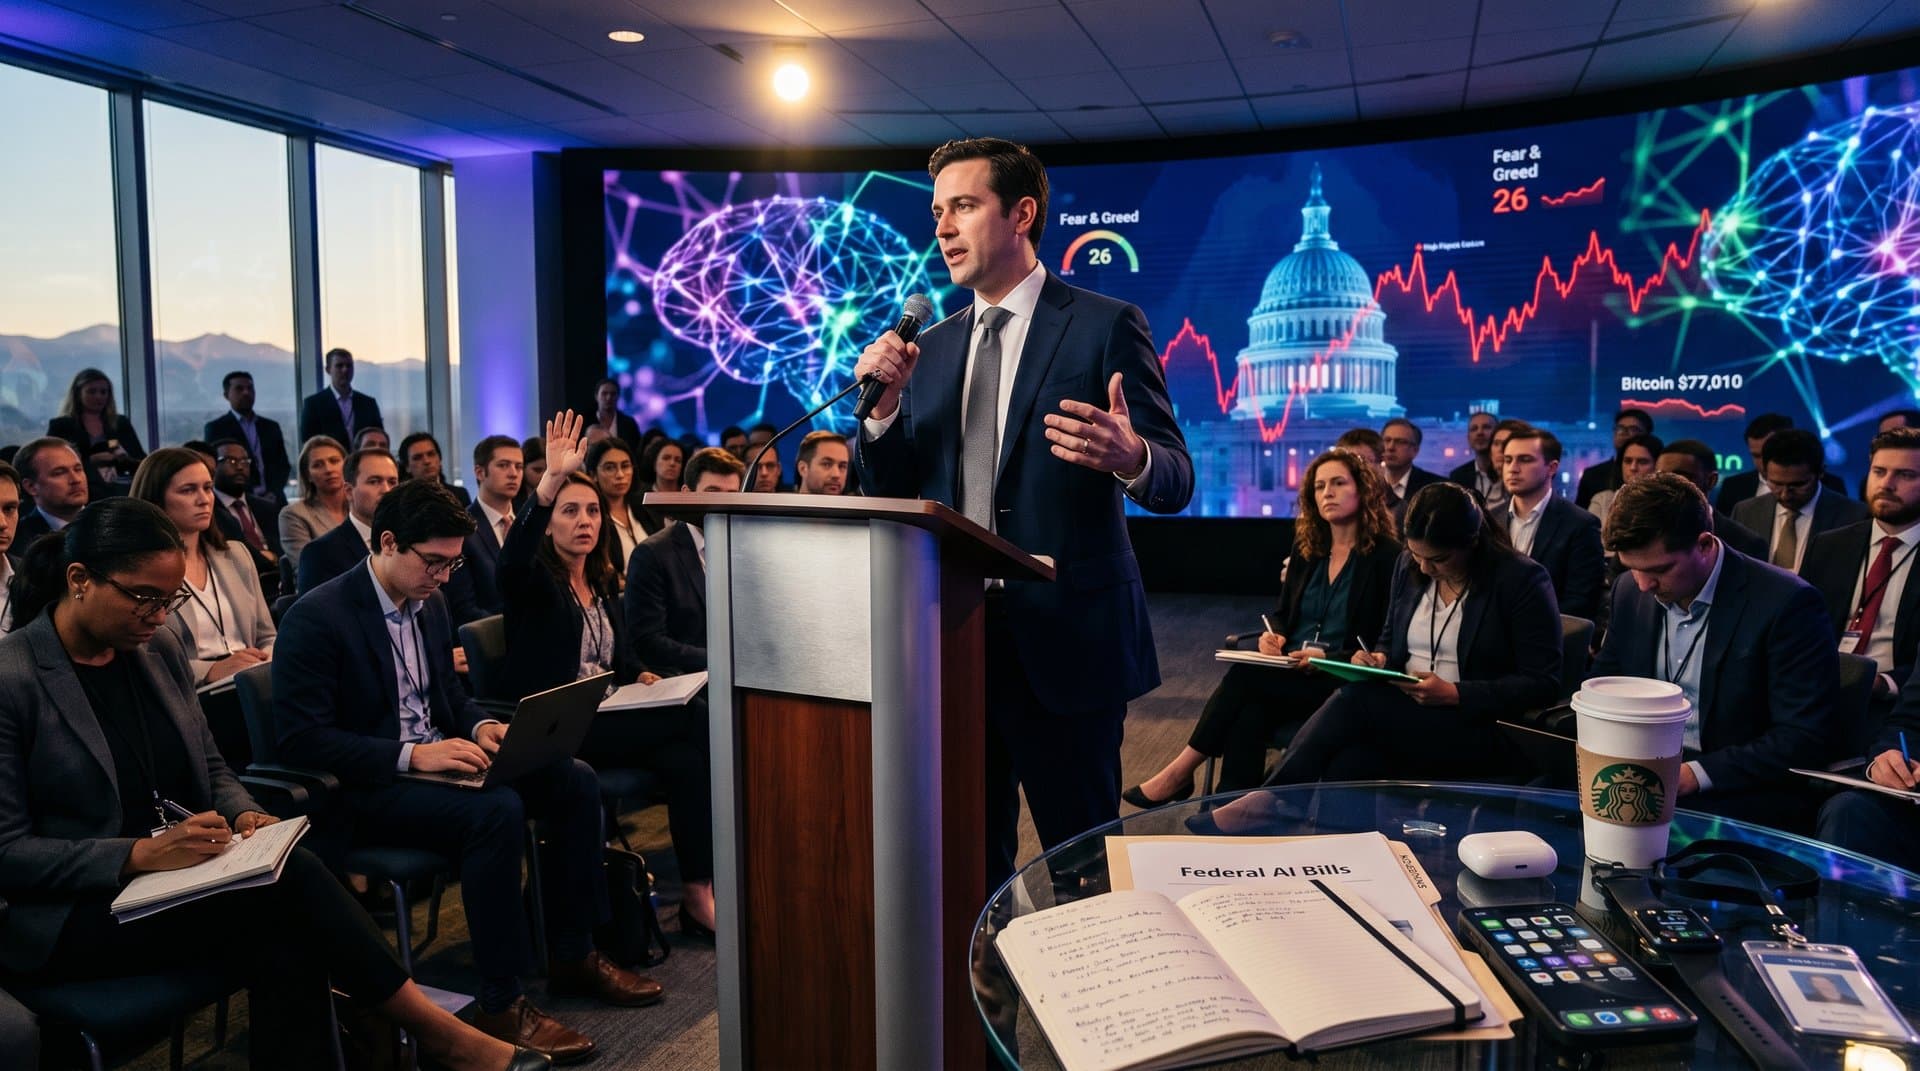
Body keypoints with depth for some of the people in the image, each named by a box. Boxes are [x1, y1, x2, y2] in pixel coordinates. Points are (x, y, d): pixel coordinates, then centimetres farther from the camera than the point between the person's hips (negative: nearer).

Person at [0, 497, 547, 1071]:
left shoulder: (158, 648, 7)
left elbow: (211, 768, 16)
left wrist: (241, 814, -6)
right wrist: (140, 853, -25)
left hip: (178, 870, 6)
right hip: (67, 914, -6)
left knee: (283, 946, -28)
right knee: (288, 877, -27)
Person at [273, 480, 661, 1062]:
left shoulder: (429, 605, 10)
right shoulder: (315, 618, -15)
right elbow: (301, 737, -20)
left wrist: (480, 727, -2)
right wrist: (411, 755, -26)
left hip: (432, 759, 8)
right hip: (363, 789, -8)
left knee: (575, 782, -7)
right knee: (497, 811, -33)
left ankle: (572, 955, 4)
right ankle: (501, 1007, -22)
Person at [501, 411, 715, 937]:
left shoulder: (606, 583, 19)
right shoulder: (534, 580, -2)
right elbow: (510, 559, -27)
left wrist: (639, 676, -3)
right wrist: (552, 479, -39)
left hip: (606, 717, 6)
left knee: (686, 758, -27)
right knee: (696, 719, -26)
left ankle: (698, 893, -25)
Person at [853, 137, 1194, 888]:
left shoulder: (1105, 326, -4)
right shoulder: (932, 347, 12)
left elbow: (1175, 482, -8)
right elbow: (893, 495, 11)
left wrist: (1131, 458, -31)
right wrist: (886, 406, -8)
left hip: (1065, 642, -5)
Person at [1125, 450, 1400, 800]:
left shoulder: (1388, 557, -5)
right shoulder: (1306, 549, 13)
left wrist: (1329, 658, -21)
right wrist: (1270, 635, -5)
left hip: (1340, 680, -5)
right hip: (1289, 672, 5)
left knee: (1246, 676, -28)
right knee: (1250, 712, -30)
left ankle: (1180, 771, -19)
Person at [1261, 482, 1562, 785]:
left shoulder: (1523, 579, -7)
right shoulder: (1409, 566, 9)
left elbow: (1544, 684, -9)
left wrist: (1454, 694, -18)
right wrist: (1377, 658, -2)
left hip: (1483, 732, -4)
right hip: (1405, 712, 5)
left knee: (1358, 698, -29)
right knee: (1348, 765, -33)